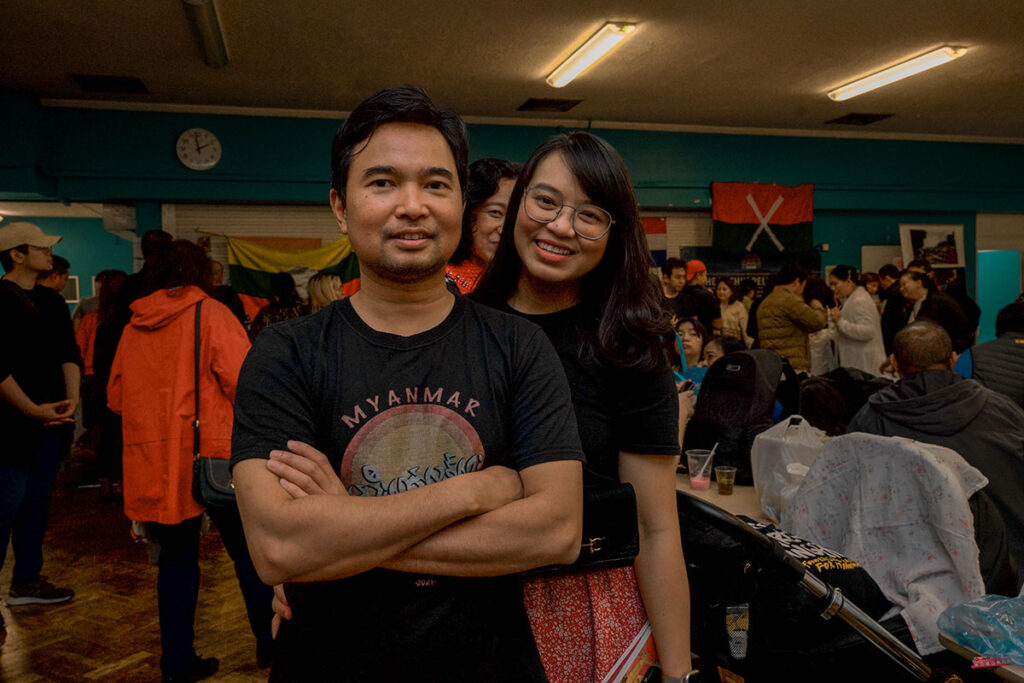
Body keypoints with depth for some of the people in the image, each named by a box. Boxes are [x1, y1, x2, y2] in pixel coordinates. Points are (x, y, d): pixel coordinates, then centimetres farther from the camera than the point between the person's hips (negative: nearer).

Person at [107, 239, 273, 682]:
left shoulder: (134, 324, 8)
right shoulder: (210, 314, -7)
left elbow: (116, 397, 13)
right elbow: (244, 382, -15)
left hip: (154, 462, 4)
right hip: (212, 454, -4)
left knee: (176, 558, 14)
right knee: (248, 549, 11)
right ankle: (270, 639, 19)